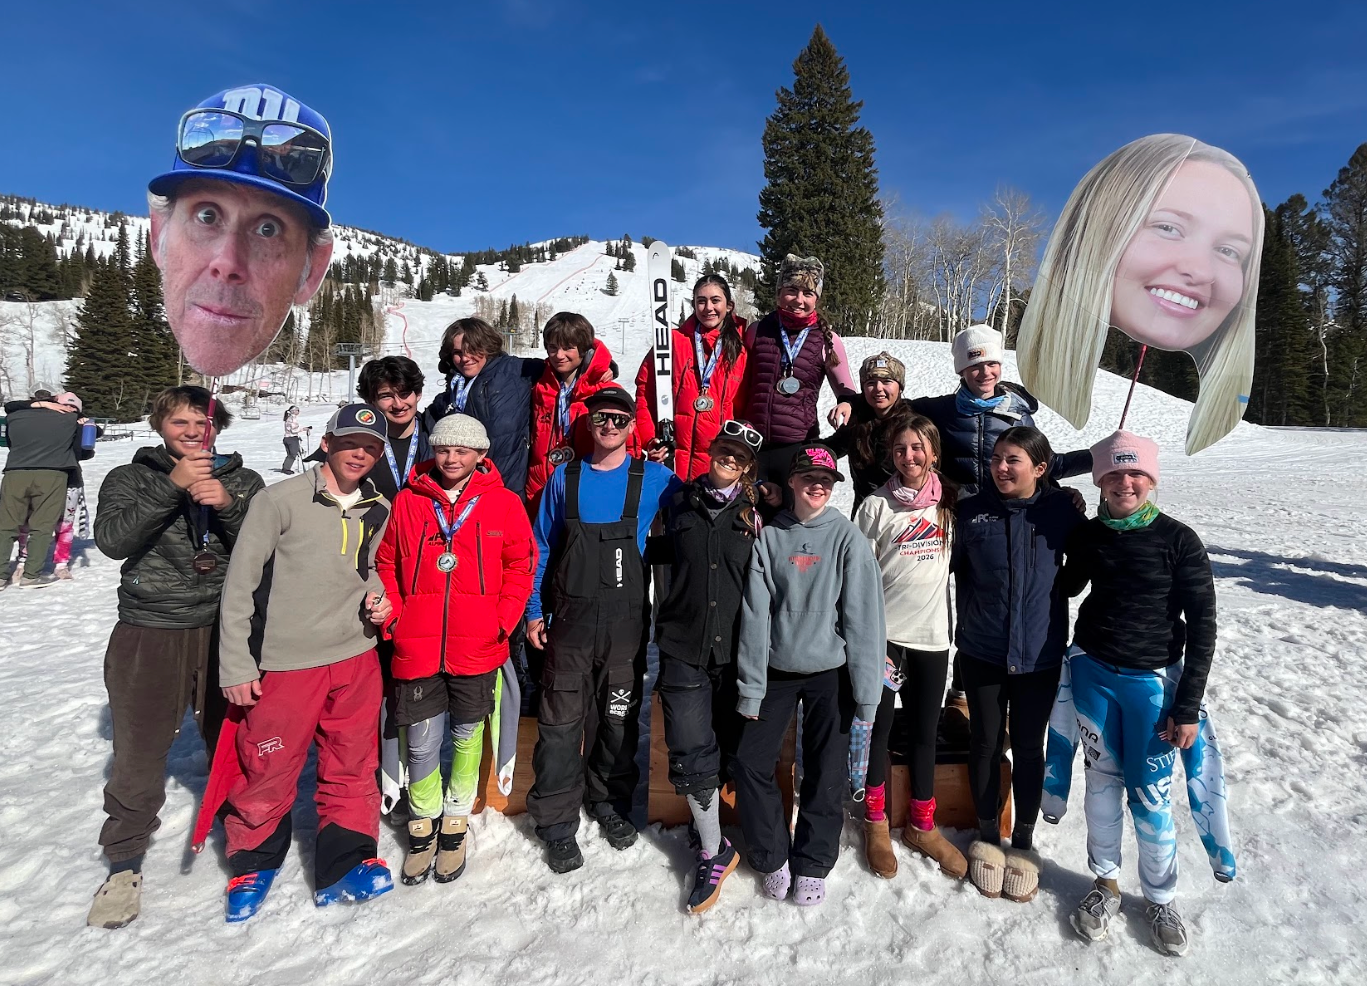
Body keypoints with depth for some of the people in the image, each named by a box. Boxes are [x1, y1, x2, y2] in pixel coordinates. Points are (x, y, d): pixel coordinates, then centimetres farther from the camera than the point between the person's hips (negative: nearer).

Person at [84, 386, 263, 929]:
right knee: (138, 756, 7)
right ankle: (124, 863, 28)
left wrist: (228, 505, -21)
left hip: (224, 632, 1)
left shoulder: (242, 481, 4)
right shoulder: (130, 478, 3)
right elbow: (112, 539, -14)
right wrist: (171, 486, -23)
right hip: (148, 635, 0)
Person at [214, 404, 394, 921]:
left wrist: (376, 595, 0)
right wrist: (235, 665, -7)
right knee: (267, 770, 8)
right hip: (283, 663, -4)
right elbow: (240, 585, -7)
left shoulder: (379, 511, 5)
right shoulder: (280, 500, -9)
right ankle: (254, 860, 33)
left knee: (353, 767, 9)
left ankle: (345, 862, 25)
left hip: (356, 658, 4)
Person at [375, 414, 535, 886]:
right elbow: (386, 564, 9)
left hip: (477, 649, 0)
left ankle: (455, 821, 34)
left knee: (467, 736, 14)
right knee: (421, 744, 7)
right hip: (416, 648, 1)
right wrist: (393, 615, -2)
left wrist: (502, 620, -8)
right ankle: (422, 824, 32)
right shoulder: (408, 501, 3)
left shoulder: (504, 503, -1)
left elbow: (520, 565, 2)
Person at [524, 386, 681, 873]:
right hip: (570, 620, 0)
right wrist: (534, 610, 5)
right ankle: (556, 820, 17)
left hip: (627, 622, 0)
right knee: (561, 721, 1)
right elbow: (542, 549, 9)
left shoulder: (654, 480, 0)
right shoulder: (563, 479, 4)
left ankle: (610, 801, 34)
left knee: (618, 717, 12)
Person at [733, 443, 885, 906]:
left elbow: (864, 616, -8)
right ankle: (772, 857, 23)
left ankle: (813, 864, 29)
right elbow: (754, 614, -3)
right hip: (776, 670, 2)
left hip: (829, 674, -1)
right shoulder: (769, 538, -1)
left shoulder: (847, 537, -6)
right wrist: (750, 687, -5)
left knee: (825, 775, 7)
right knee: (750, 764, 1)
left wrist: (866, 690, -11)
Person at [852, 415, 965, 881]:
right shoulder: (876, 506, -6)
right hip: (883, 635, -3)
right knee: (879, 728, 8)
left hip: (932, 634, 3)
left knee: (925, 732, 13)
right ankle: (876, 823, 25)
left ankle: (922, 825, 30)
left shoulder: (949, 502, 5)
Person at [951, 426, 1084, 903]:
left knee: (1028, 747, 12)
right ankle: (987, 835, 33)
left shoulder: (1061, 510, -8)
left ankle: (1024, 841, 32)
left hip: (1039, 654, 0)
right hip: (982, 653, 0)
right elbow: (956, 567, 3)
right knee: (985, 744, 12)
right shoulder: (971, 511, -8)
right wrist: (966, 624, 3)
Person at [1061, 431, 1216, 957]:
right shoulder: (1087, 535, 0)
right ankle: (1105, 882, 28)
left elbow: (1203, 626, -6)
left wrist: (1188, 707, -8)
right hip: (1092, 672, 3)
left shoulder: (1180, 541, -9)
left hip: (1152, 681, -2)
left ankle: (1160, 898, 24)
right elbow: (1066, 587, 18)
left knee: (1150, 795, 1)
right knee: (1102, 779, 11)